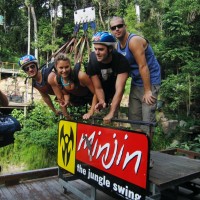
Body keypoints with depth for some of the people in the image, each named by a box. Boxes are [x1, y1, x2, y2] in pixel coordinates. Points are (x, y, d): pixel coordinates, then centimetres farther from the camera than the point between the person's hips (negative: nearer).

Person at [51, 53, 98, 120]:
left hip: (90, 96, -4)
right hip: (77, 98, 4)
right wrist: (67, 101, -25)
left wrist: (91, 112, -30)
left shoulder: (81, 76, -41)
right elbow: (66, 93, -3)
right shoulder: (56, 80, -24)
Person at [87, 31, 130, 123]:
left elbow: (119, 89, -40)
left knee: (113, 118, -3)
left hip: (114, 93, -1)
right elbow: (98, 88, -23)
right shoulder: (92, 62, -28)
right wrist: (102, 102, -43)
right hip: (104, 91, 2)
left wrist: (111, 113, -47)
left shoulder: (121, 61, -35)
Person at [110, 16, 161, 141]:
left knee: (147, 119, -8)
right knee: (133, 117, 10)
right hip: (136, 83, 8)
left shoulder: (134, 41, -18)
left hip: (149, 82, -8)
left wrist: (147, 91, -21)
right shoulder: (118, 45, 6)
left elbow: (143, 66, -21)